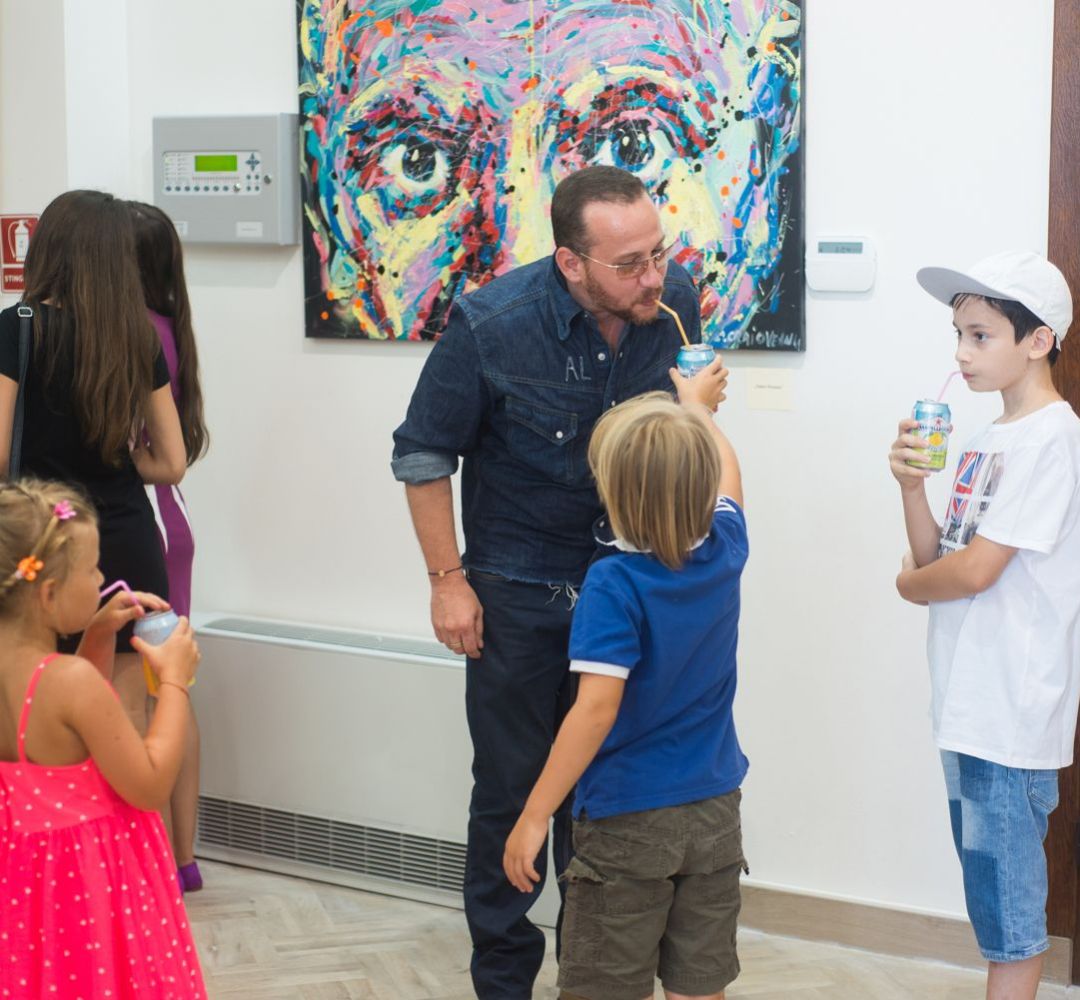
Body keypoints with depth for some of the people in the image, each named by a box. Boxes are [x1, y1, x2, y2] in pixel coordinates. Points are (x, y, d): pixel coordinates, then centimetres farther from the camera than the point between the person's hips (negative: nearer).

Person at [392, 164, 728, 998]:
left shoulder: (675, 301, -12)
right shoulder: (492, 326, -22)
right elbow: (423, 454, -9)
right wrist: (447, 579, -9)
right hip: (519, 586, -3)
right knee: (513, 787, 7)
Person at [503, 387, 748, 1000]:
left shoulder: (615, 586, -19)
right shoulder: (724, 552, -2)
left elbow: (597, 709, -24)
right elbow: (726, 471, 20)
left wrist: (535, 817, -20)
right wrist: (695, 404, 39)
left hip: (628, 823, -6)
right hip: (715, 814, 6)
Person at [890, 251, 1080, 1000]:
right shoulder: (987, 443, 12)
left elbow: (975, 570, -20)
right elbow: (935, 553, 10)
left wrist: (910, 583, 0)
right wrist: (912, 487, -6)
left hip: (1012, 709, -9)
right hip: (969, 704, 9)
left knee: (1009, 893, -1)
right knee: (990, 885, 16)